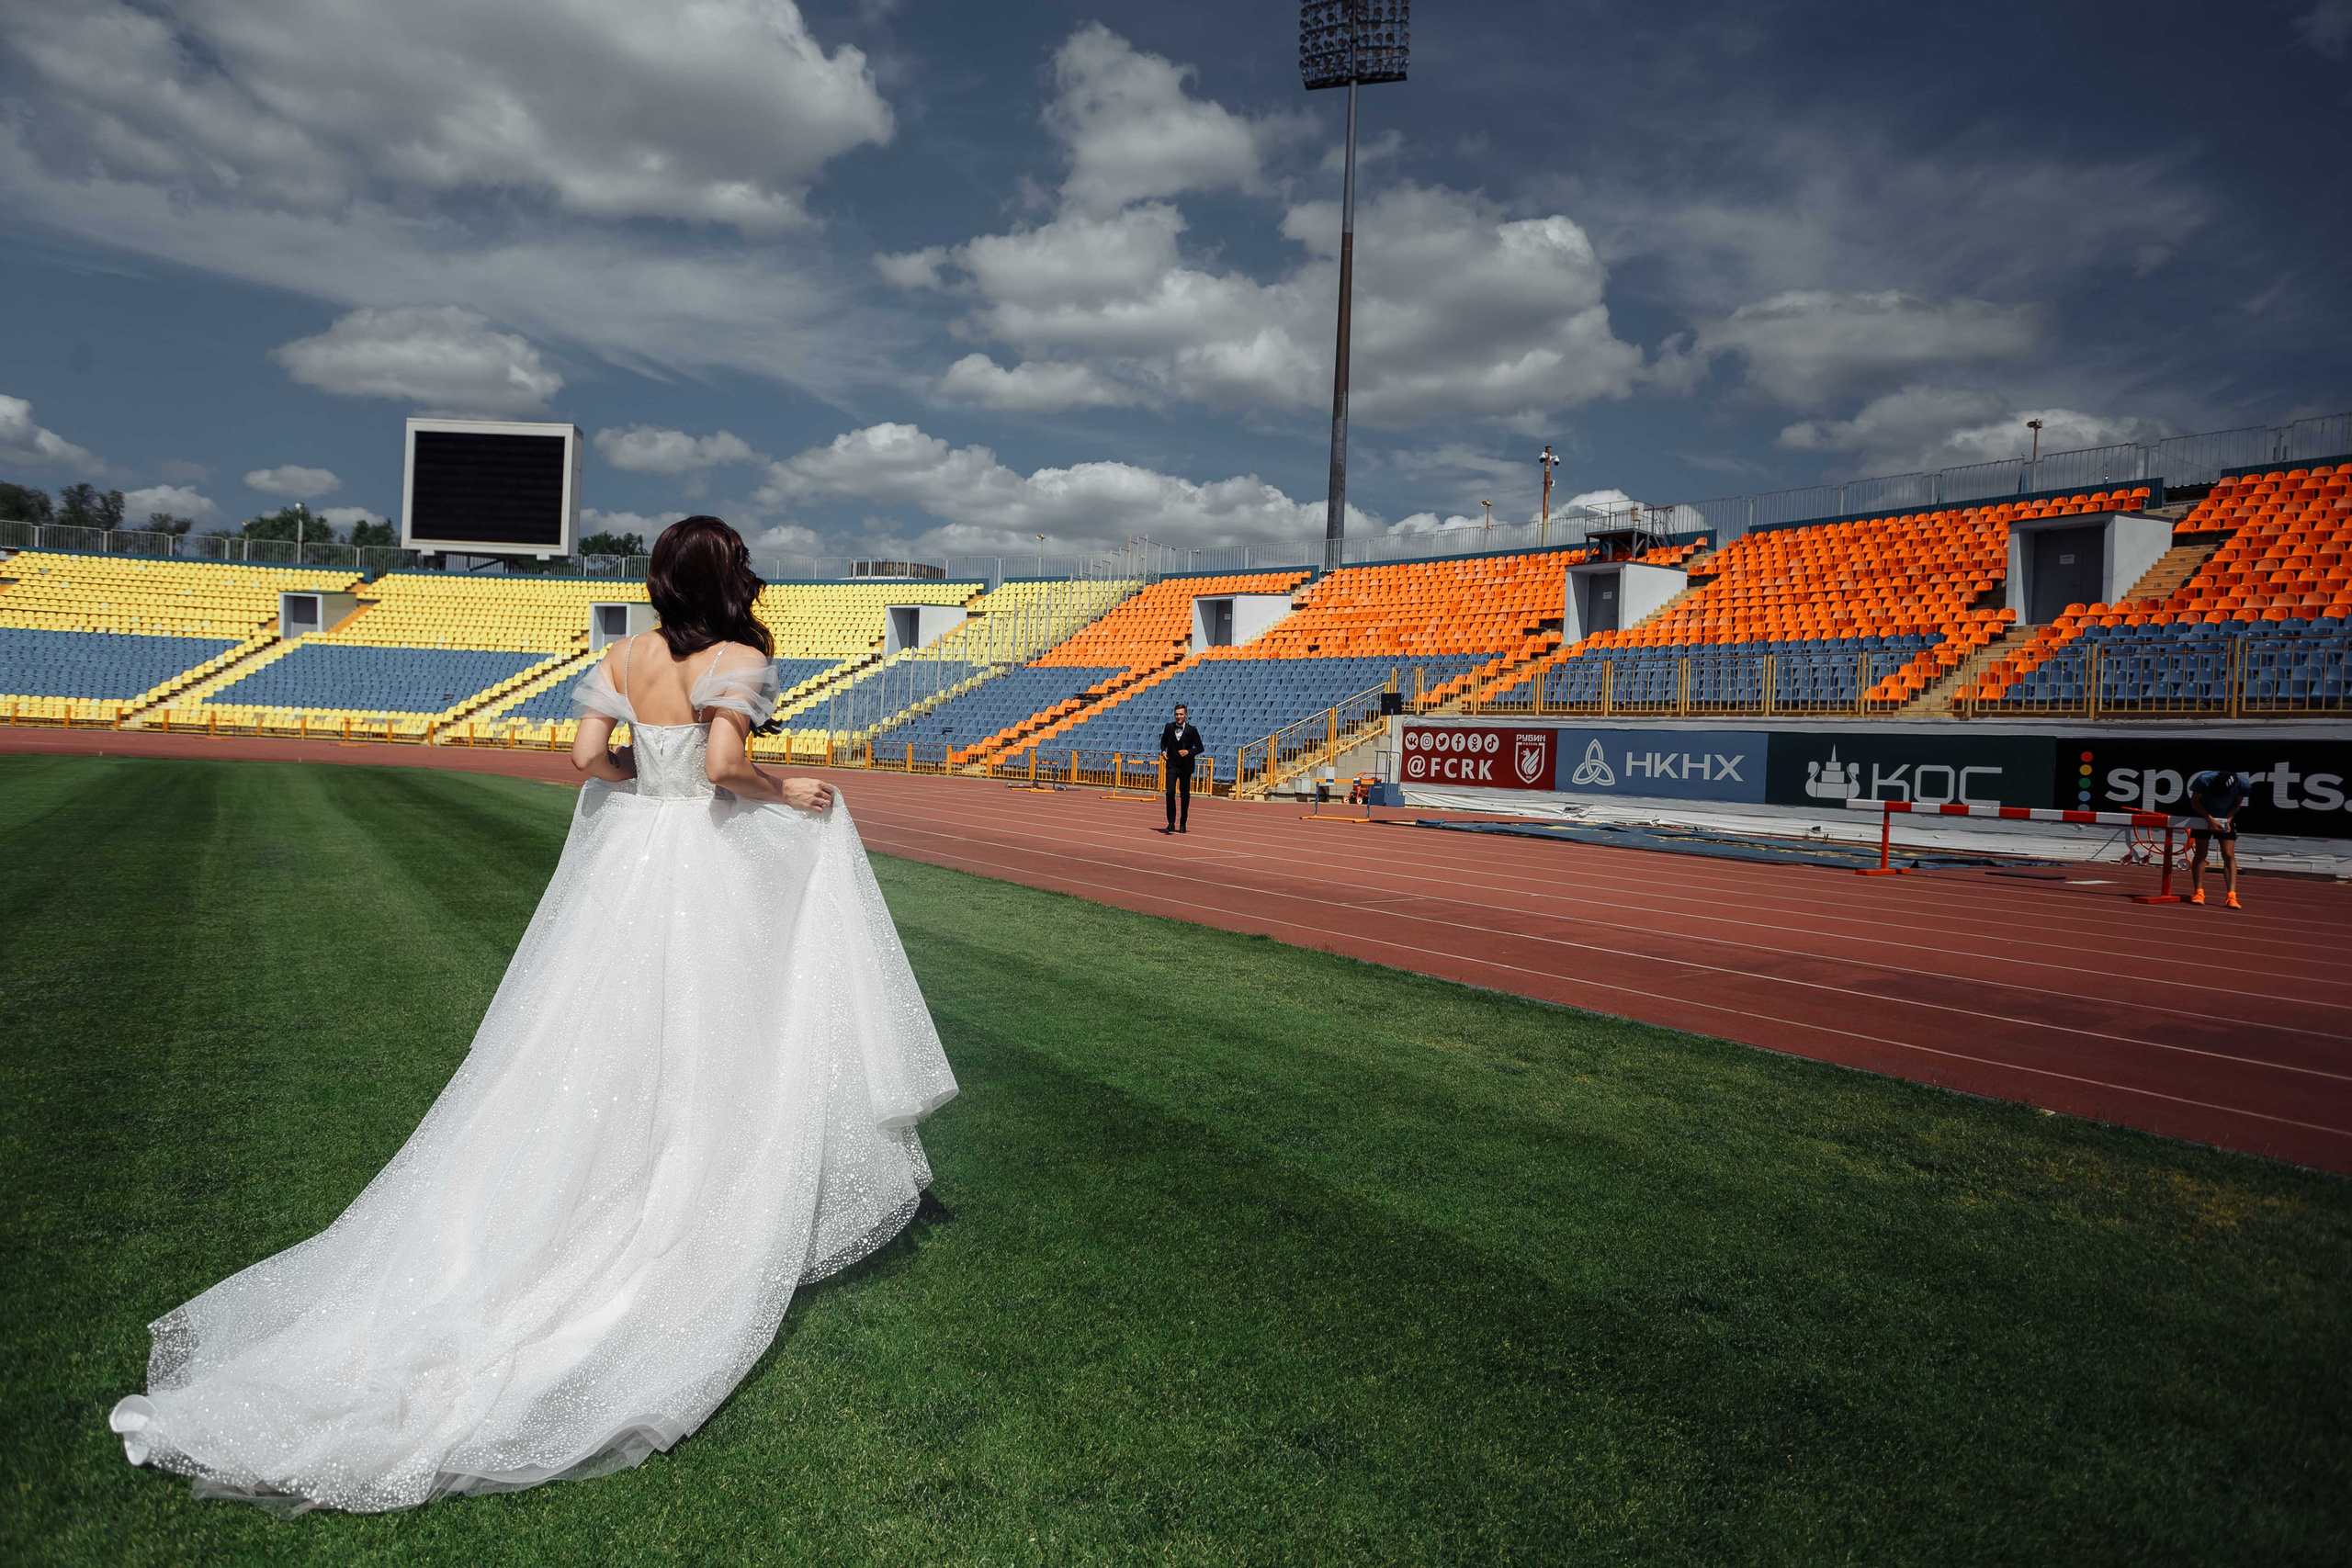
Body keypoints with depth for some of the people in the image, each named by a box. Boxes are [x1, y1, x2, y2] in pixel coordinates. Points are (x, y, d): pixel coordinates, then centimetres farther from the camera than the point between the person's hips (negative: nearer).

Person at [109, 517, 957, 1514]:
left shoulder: (624, 658, 5)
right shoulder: (739, 660, -12)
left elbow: (586, 758, 1)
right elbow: (723, 762, -24)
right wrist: (787, 791, -8)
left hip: (630, 862, 5)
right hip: (717, 874, -5)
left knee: (601, 1052, 12)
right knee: (715, 1055, 6)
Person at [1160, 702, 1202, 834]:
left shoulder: (1192, 730, -4)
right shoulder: (1168, 727, 3)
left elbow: (1199, 747, 0)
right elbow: (1163, 740, 21)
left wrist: (1189, 752, -17)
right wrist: (1163, 751, 2)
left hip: (1185, 767, -1)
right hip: (1172, 765, 1)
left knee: (1185, 795, 8)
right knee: (1170, 793, -13)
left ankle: (1183, 823, 20)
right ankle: (1171, 822, -8)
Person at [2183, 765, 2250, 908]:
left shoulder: (2243, 784, -24)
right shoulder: (2204, 780, -29)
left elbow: (2238, 803, -4)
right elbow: (2194, 801, -13)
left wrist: (2228, 819, -17)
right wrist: (2210, 819, -22)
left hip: (2226, 819, 1)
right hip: (2204, 817, -1)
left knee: (2229, 855, -9)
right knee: (2200, 854, -5)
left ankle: (2231, 896, -12)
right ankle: (2198, 893, 1)